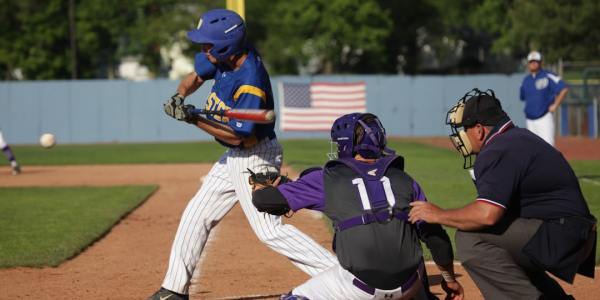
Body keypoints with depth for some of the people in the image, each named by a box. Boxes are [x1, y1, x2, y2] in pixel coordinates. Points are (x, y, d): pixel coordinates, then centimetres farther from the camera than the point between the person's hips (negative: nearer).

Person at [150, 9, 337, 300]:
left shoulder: (250, 82, -30)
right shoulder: (224, 56, -5)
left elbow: (237, 136, -25)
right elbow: (195, 77, 14)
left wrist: (195, 120, -25)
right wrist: (179, 97, -7)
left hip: (254, 158, -9)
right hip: (233, 158, 9)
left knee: (269, 229, -15)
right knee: (196, 216, 15)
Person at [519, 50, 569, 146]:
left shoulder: (548, 76, -6)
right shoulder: (526, 80, 12)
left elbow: (564, 89, -12)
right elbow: (523, 97, 24)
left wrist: (555, 105, -12)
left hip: (544, 119, -6)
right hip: (530, 121, 6)